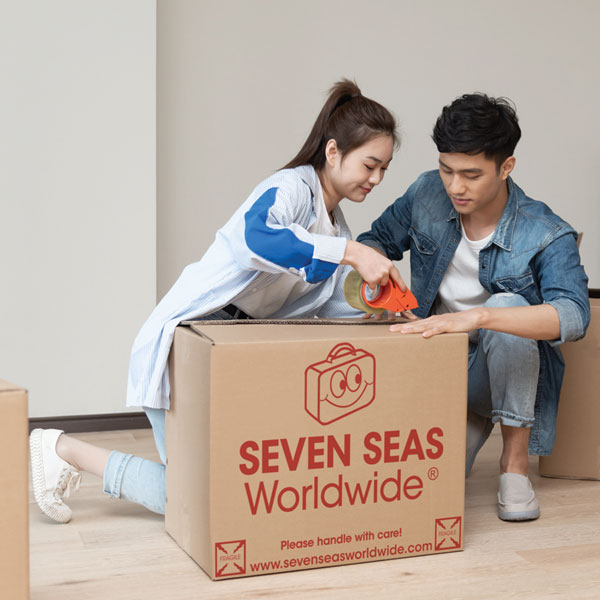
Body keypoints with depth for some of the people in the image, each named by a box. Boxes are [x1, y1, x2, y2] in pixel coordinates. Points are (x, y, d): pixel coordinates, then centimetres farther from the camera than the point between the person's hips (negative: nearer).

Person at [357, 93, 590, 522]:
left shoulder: (547, 236, -21)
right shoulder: (427, 195, -8)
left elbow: (573, 315, -38)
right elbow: (378, 240, 9)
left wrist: (475, 316, -51)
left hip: (505, 370, -2)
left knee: (506, 304, -35)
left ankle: (515, 459, -18)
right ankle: (474, 424, 16)